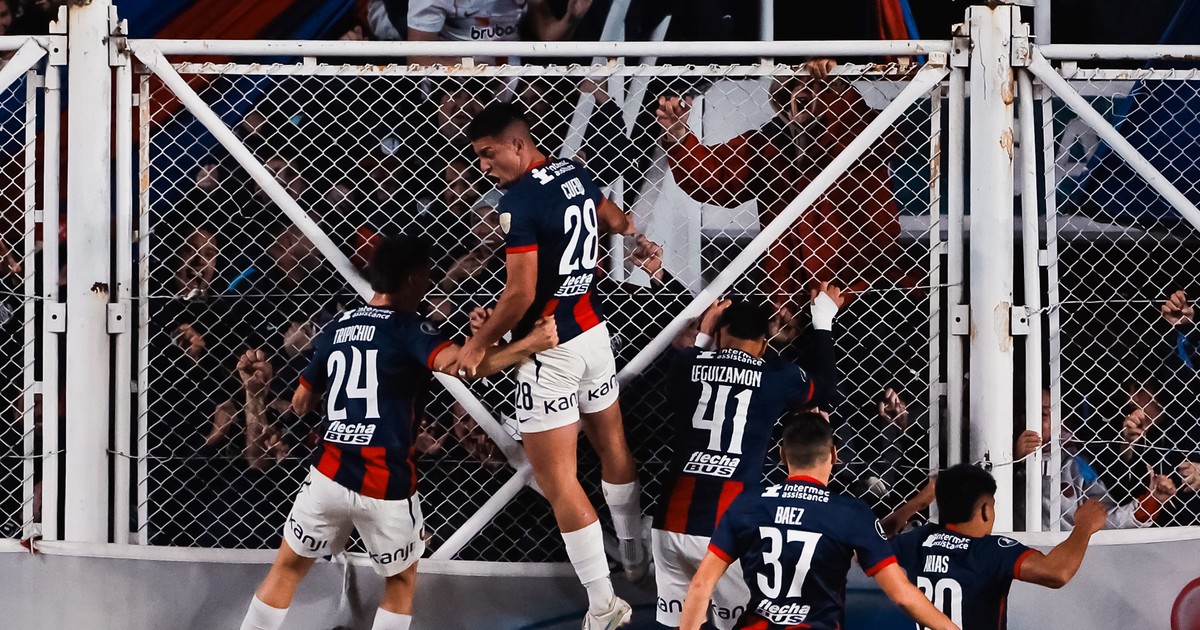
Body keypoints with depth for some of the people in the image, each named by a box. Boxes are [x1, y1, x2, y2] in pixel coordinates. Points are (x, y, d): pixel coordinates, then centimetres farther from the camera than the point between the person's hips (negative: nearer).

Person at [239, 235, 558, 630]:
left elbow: (301, 401, 23)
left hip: (330, 474, 4)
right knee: (401, 581, 19)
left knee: (287, 569, 18)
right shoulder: (408, 329, -5)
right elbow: (458, 363, -25)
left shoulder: (337, 329, 12)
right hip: (386, 483, -4)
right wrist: (529, 344, -22)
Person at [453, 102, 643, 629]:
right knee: (611, 446, 25)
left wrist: (478, 344, -10)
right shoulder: (575, 174, 3)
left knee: (556, 480, -4)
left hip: (550, 348, -9)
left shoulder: (519, 201, -21)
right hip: (593, 329, 9)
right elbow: (615, 221, 23)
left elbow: (520, 294, -22)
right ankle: (635, 557, 41)